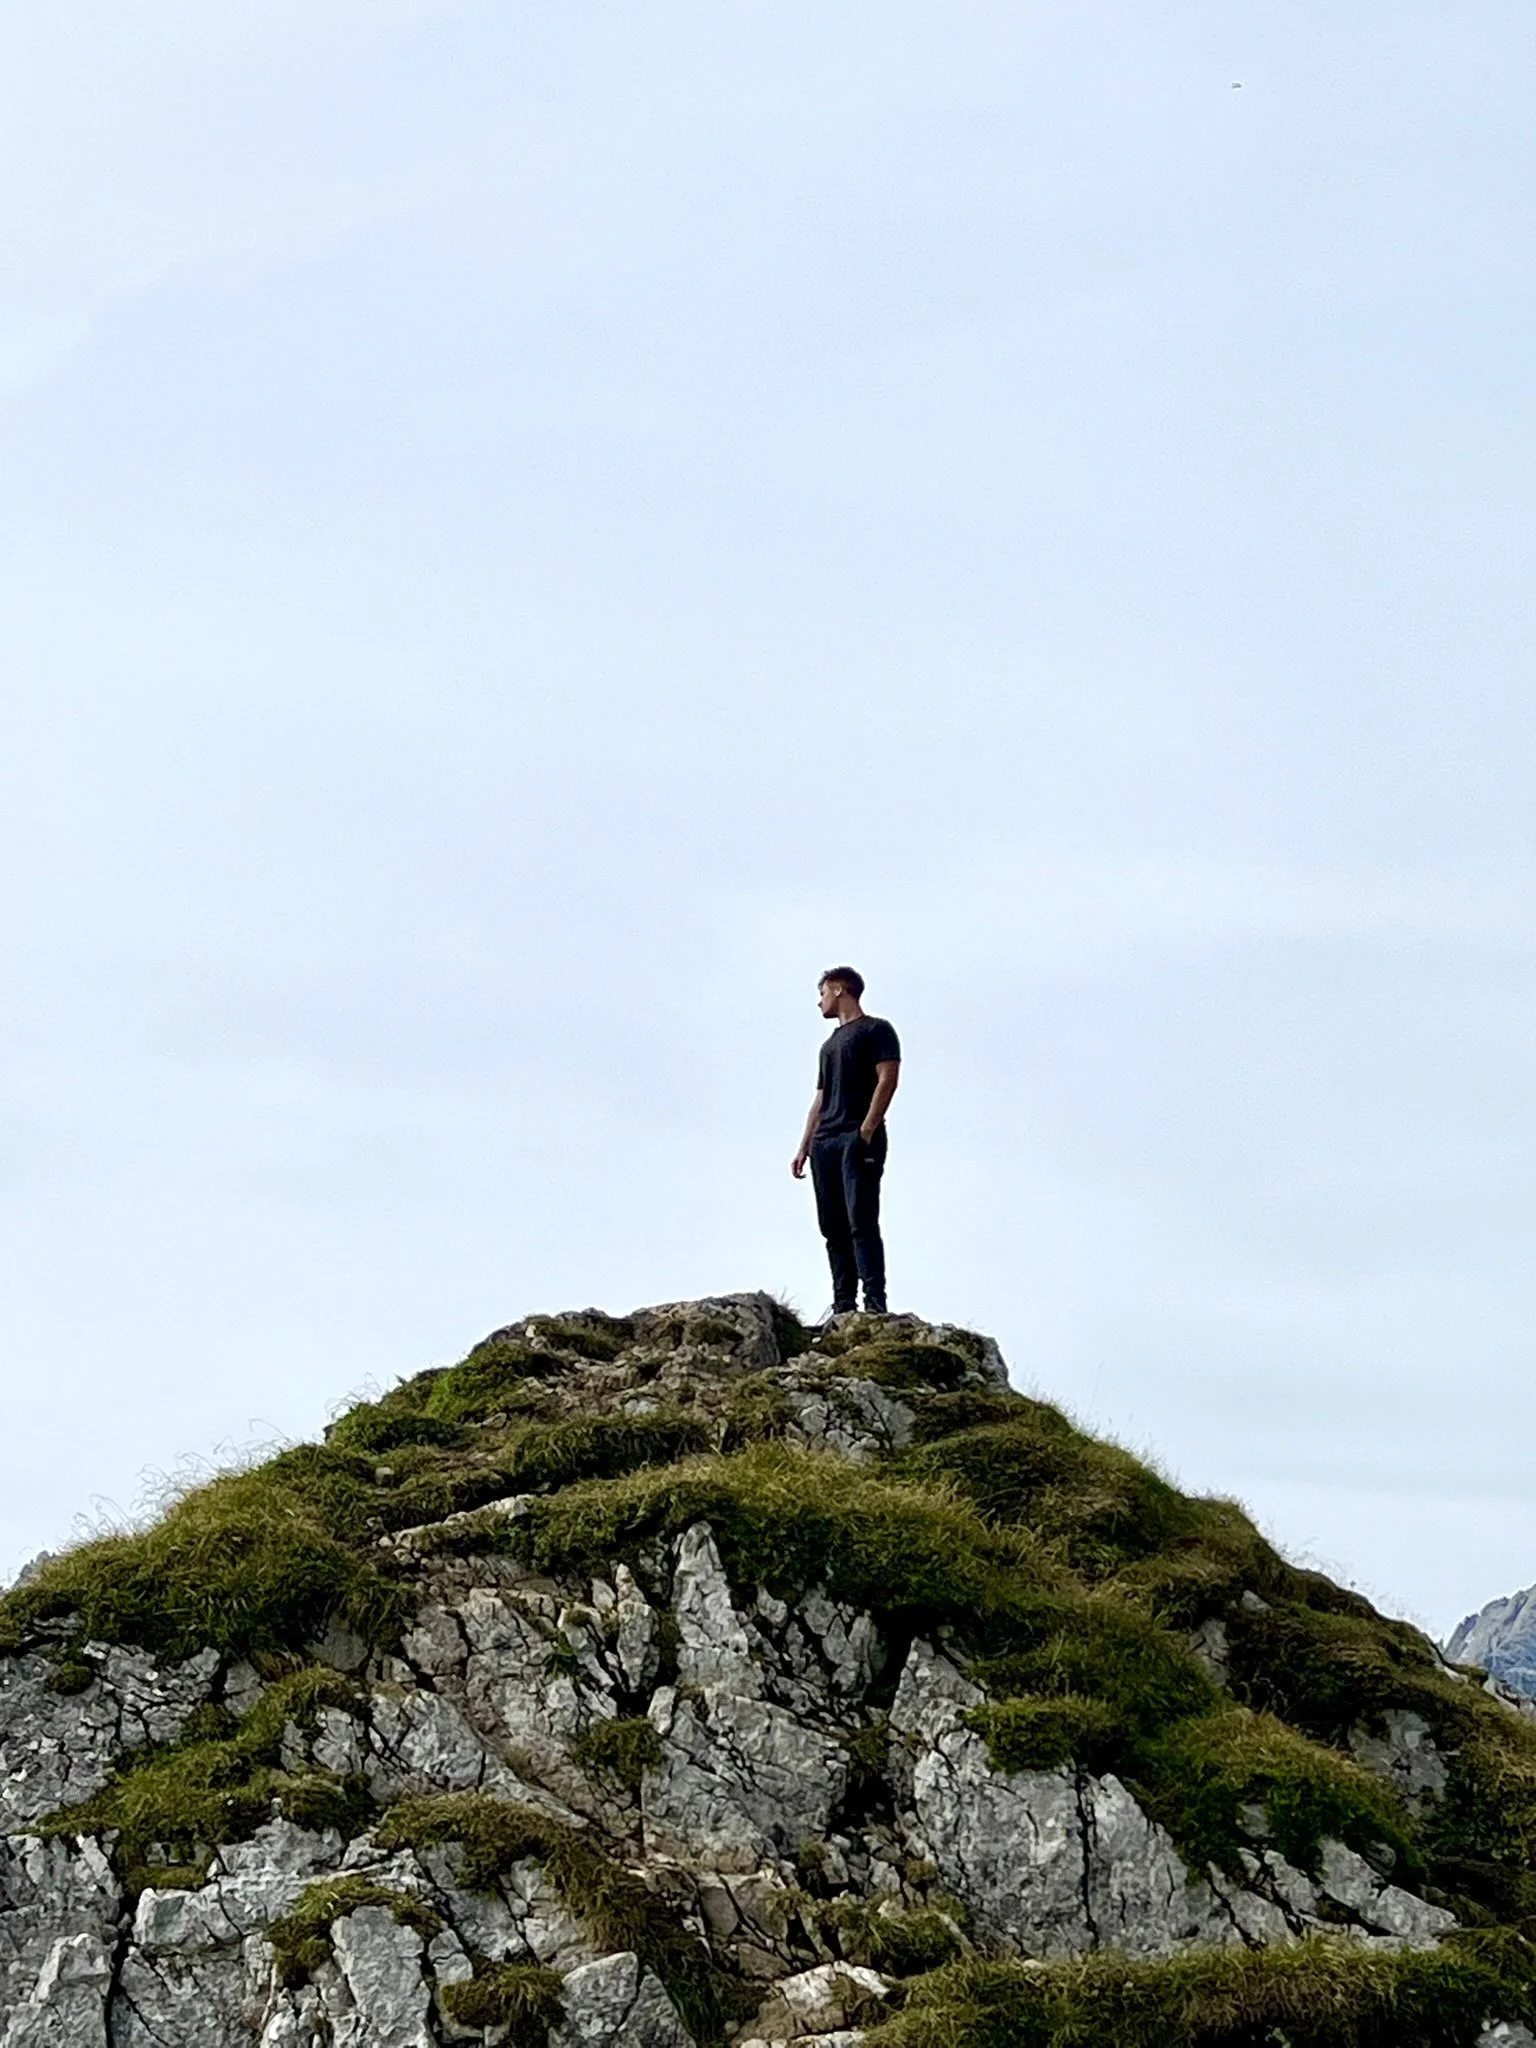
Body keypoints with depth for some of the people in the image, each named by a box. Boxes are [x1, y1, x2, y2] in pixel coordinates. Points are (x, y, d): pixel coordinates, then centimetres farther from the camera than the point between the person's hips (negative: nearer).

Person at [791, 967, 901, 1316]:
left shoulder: (875, 1030, 4)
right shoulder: (830, 1044, 28)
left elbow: (888, 1078, -8)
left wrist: (866, 1130, -18)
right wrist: (804, 1148, 18)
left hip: (858, 1139, -8)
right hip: (824, 1143, 8)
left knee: (861, 1221, -17)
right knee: (833, 1228, 2)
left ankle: (875, 1305, -21)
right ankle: (843, 1307, 1)